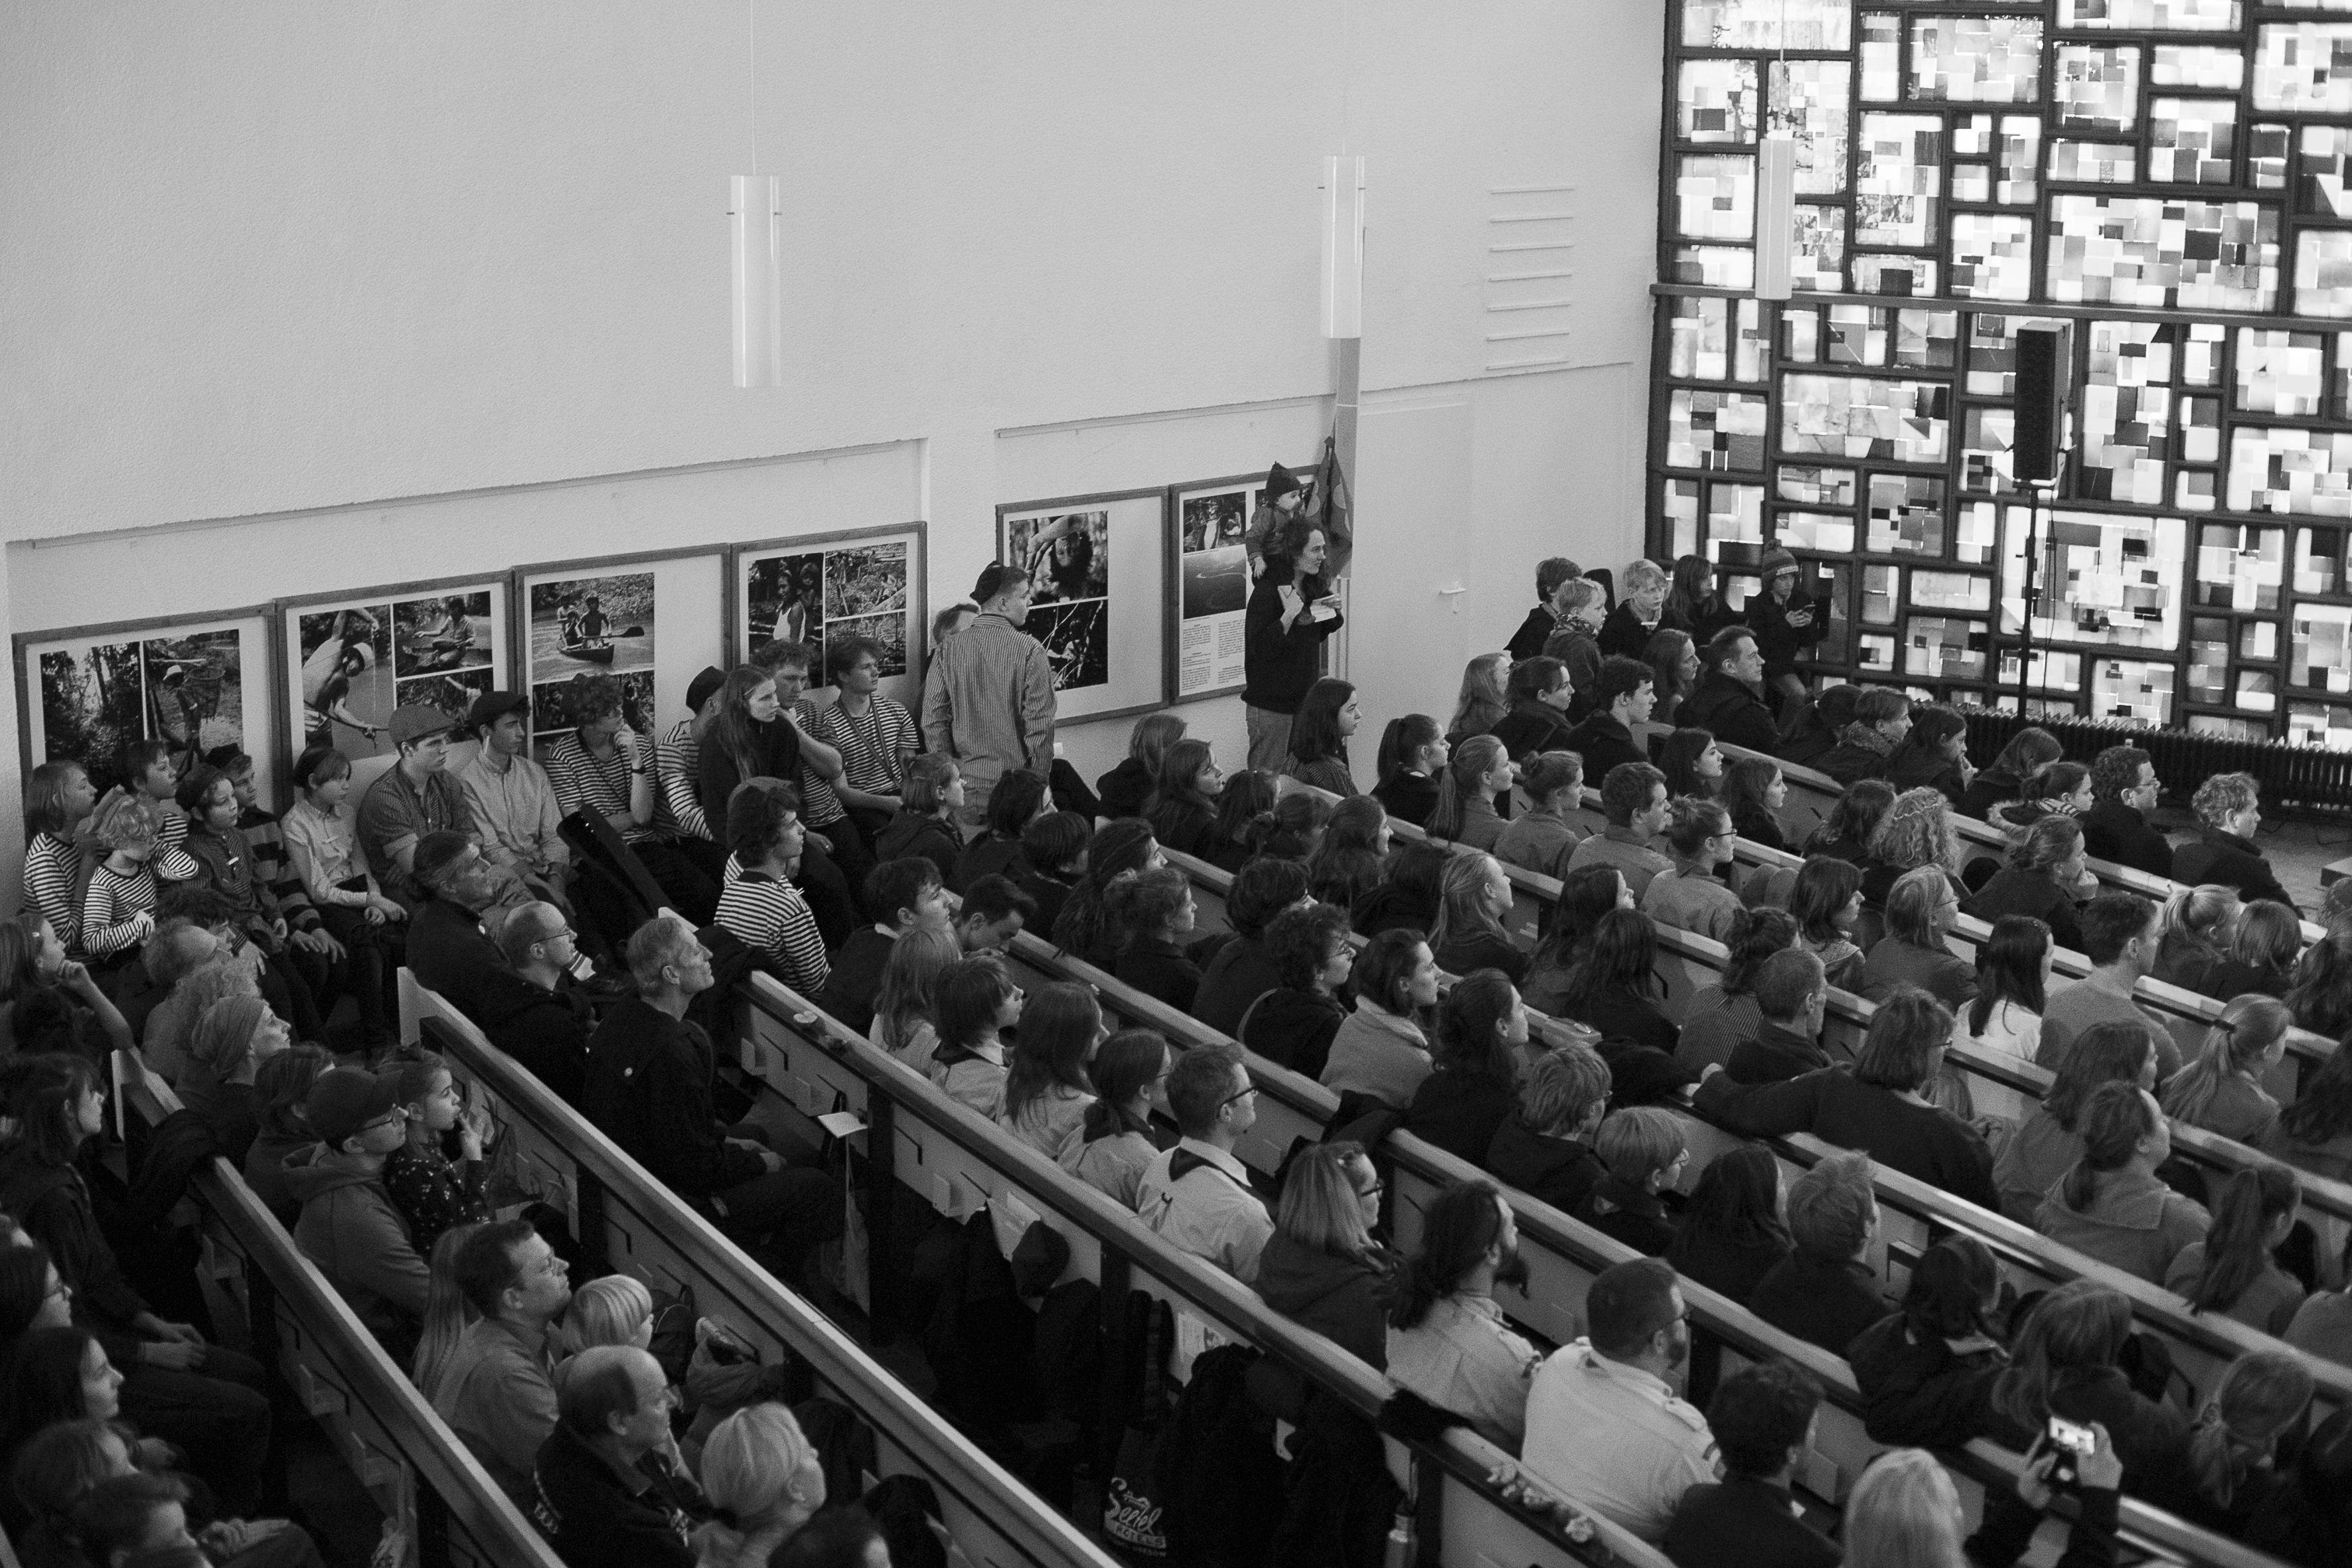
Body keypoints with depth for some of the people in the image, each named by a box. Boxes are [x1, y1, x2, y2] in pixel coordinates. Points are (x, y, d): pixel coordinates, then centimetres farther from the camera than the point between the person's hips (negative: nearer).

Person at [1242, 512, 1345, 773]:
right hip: (1271, 705, -8)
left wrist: (1333, 611, 4)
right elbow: (1261, 648, -21)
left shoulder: (1313, 588, 8)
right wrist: (1289, 616, -29)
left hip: (1303, 699, 8)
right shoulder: (1267, 592, -17)